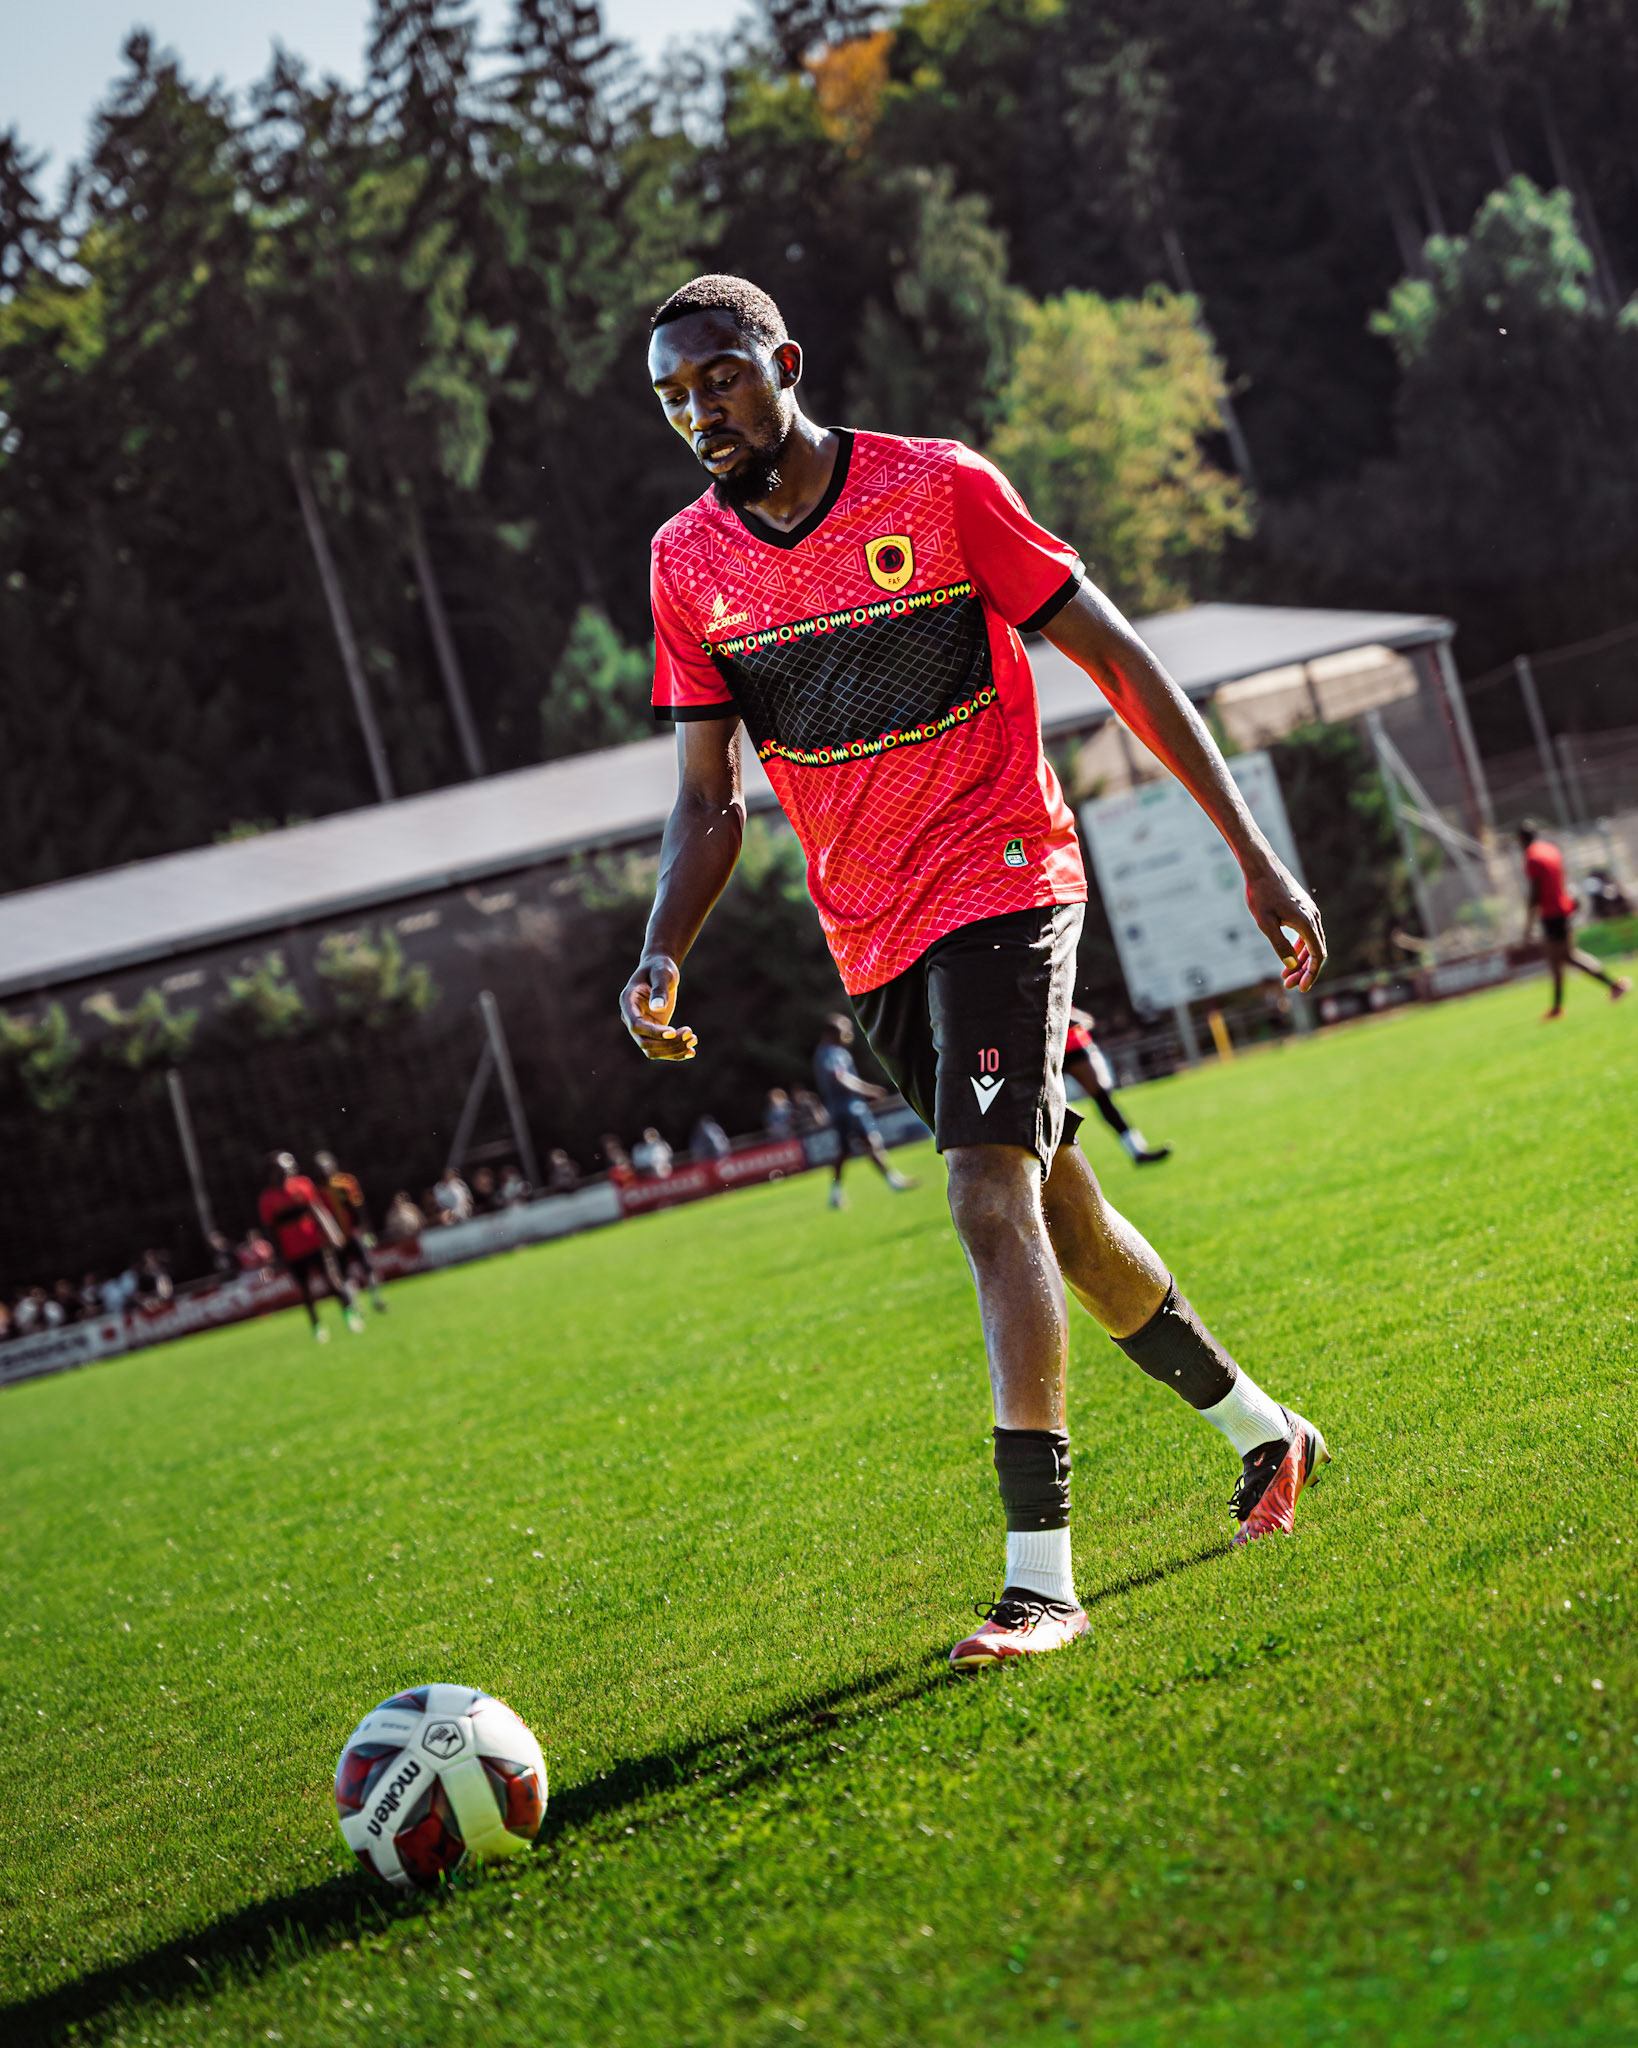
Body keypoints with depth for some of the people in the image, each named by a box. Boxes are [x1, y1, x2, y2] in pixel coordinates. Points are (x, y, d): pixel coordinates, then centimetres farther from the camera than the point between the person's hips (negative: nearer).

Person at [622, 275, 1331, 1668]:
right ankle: (1266, 1433, 36)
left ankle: (1041, 1578, -19)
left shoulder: (941, 490, -10)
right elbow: (708, 798, 7)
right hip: (875, 939, 6)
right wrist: (662, 958, -11)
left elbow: (1118, 661, -6)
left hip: (1001, 882, -6)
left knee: (995, 1208, -20)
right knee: (1058, 1213, 15)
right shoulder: (688, 563, 3)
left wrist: (1253, 852, -8)